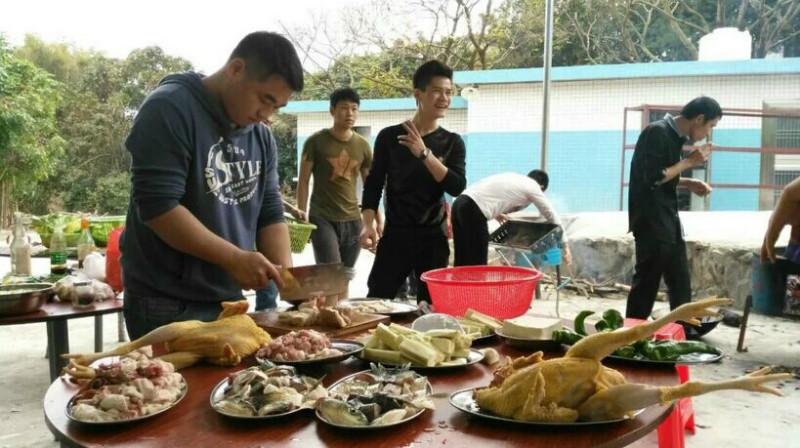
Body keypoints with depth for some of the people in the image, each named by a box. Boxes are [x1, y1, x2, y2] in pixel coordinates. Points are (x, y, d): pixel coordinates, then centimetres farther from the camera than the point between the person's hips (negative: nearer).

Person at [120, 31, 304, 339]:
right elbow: (157, 206, -22)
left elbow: (270, 213, 8)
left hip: (229, 300, 7)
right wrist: (233, 258, -23)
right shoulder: (170, 109, -14)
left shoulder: (261, 135, 7)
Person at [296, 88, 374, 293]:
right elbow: (303, 181, 0)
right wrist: (302, 215, -8)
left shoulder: (363, 145, 7)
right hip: (322, 219, -4)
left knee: (346, 277, 9)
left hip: (352, 220, 4)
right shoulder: (316, 141, -3)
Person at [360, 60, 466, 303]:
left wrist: (424, 153, -18)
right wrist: (368, 225, -9)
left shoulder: (452, 142, 3)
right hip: (395, 234, -1)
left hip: (433, 237, 1)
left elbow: (457, 187, -10)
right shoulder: (390, 136, 0)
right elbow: (374, 184, 4)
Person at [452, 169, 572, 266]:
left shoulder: (514, 178, 28)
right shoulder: (533, 187, 8)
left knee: (462, 259, 13)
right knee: (477, 263, 0)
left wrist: (495, 213, 26)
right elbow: (551, 215, 15)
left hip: (461, 203, 8)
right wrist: (565, 245, 22)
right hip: (473, 210, -8)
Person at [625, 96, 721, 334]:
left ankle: (684, 336, 24)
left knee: (681, 283, 14)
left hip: (668, 220, 10)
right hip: (651, 222, -10)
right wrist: (689, 161, -14)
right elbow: (652, 178, -22)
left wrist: (688, 183, 5)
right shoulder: (657, 132, -15)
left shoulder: (675, 136, 12)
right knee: (646, 283, -3)